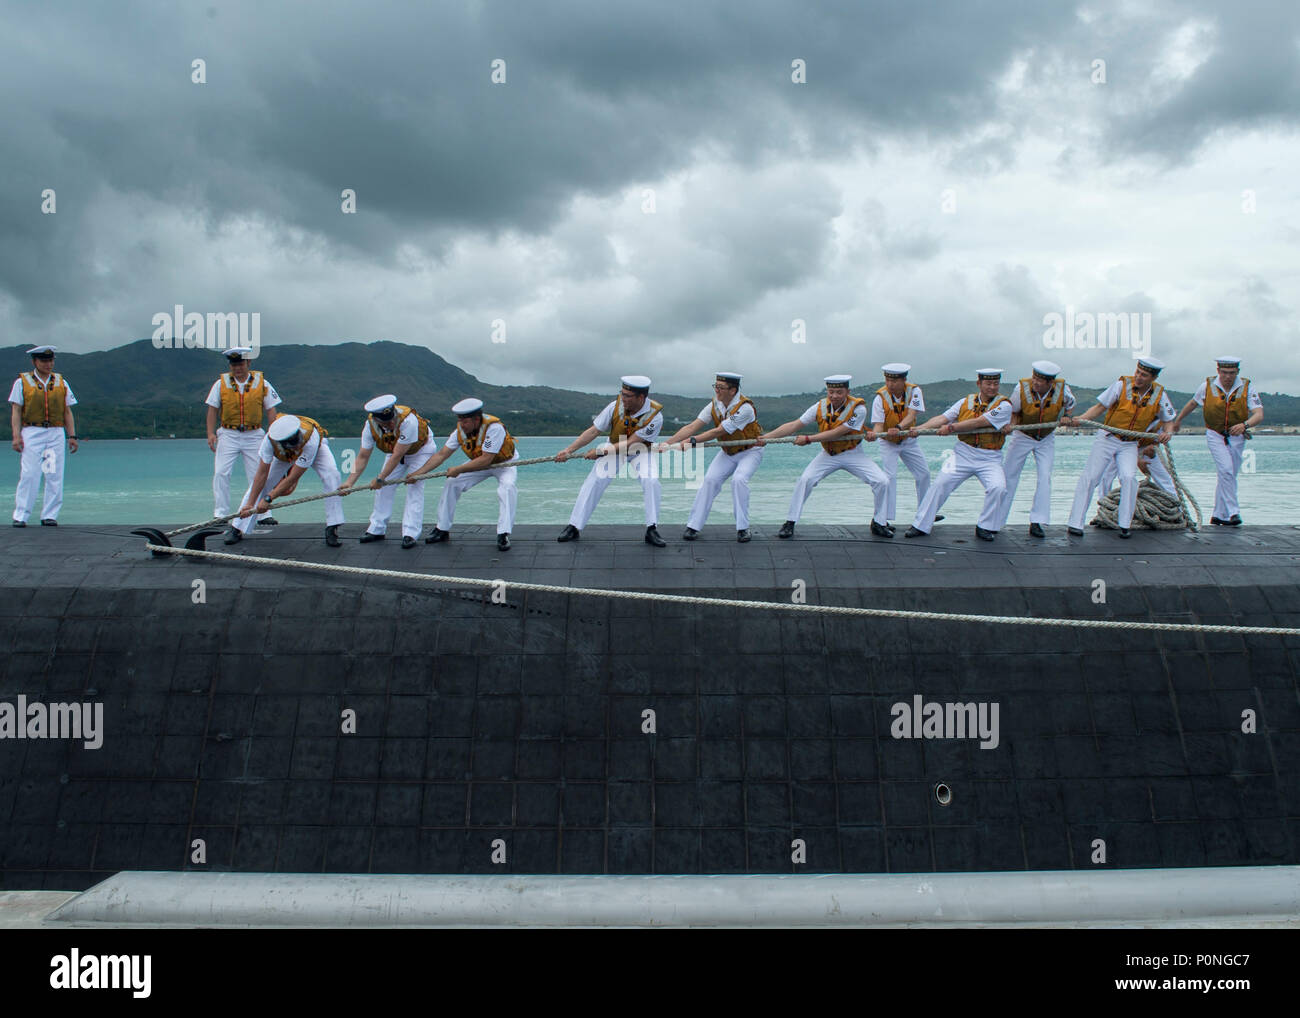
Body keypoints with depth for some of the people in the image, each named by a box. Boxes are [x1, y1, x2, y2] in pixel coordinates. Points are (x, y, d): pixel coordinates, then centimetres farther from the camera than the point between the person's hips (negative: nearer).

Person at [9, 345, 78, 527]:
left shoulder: (61, 382, 16)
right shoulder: (22, 382, 8)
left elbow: (67, 412, 15)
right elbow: (16, 410, 3)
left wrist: (72, 435, 6)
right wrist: (16, 435, -8)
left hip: (56, 433, 3)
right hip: (32, 433, -3)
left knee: (55, 476, -2)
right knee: (29, 475, -8)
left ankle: (49, 515, 5)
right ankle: (20, 516, -4)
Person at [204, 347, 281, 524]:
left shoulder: (261, 383, 5)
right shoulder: (221, 383, 6)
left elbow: (270, 409, 7)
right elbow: (213, 409, 8)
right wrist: (211, 433, -2)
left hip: (254, 435, 0)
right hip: (228, 434, 1)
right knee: (221, 473, -7)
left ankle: (263, 513, 4)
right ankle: (221, 513, -1)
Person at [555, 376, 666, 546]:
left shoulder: (655, 416, -30)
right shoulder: (616, 406, -23)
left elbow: (630, 443, -29)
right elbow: (593, 431, -16)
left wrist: (600, 452, -30)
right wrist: (569, 450, -21)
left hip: (640, 451, -2)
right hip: (614, 448, 2)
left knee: (651, 481, -25)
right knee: (594, 481, -11)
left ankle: (651, 530, -14)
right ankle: (574, 527, -2)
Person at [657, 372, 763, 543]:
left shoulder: (744, 408, -29)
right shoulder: (714, 405, -10)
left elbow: (718, 432, -33)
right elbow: (692, 427, -15)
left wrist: (692, 441, -37)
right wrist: (668, 443, -25)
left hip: (750, 451, -5)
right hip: (727, 452, 5)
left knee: (739, 479, -28)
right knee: (710, 479, -11)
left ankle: (743, 528, -15)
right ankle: (694, 526, -5)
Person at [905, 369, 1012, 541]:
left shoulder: (1003, 405, -4)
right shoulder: (966, 402, 8)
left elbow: (978, 422, -15)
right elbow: (942, 418, 0)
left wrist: (951, 427, -14)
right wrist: (919, 428, -15)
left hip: (990, 458, -2)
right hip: (963, 453, 2)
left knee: (998, 487, -24)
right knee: (940, 483, -10)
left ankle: (985, 527, -2)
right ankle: (921, 525, 0)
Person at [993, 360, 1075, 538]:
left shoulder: (1062, 388, -18)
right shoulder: (1021, 388, -23)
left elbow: (1070, 404, 6)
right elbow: (1013, 411, -6)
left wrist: (1066, 416, -13)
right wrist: (1012, 423, -26)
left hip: (1046, 438, 1)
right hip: (1022, 436, -1)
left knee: (1045, 476, -13)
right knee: (1008, 477, 0)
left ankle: (1037, 523, -7)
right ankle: (995, 522, 9)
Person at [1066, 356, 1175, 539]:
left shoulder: (1159, 394, -4)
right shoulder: (1122, 385, -12)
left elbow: (1168, 420, 9)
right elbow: (1100, 407, -6)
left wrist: (1167, 432, -12)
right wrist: (1080, 419, -20)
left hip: (1130, 444, 1)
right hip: (1107, 439, -1)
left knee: (1129, 477, -20)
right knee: (1089, 477, -7)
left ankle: (1124, 524, -8)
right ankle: (1075, 523, -1)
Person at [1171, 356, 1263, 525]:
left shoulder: (1246, 388, -10)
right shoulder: (1207, 386, -7)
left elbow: (1259, 414, -19)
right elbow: (1193, 402, 13)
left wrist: (1245, 424, -39)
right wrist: (1178, 420, 24)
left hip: (1236, 437, 1)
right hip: (1215, 435, -1)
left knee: (1228, 476, 6)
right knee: (1226, 470, -20)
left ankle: (1219, 515, 18)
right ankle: (1233, 512, -20)